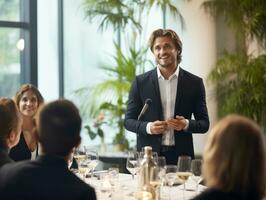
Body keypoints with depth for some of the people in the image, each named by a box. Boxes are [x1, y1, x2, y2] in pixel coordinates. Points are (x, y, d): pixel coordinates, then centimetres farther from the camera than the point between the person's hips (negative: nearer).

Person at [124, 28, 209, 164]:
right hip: (148, 155, 0)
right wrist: (148, 127, -14)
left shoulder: (194, 83, 3)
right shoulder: (141, 82, 3)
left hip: (181, 156, 0)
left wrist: (187, 124, -14)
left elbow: (204, 123, 6)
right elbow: (128, 120, 6)